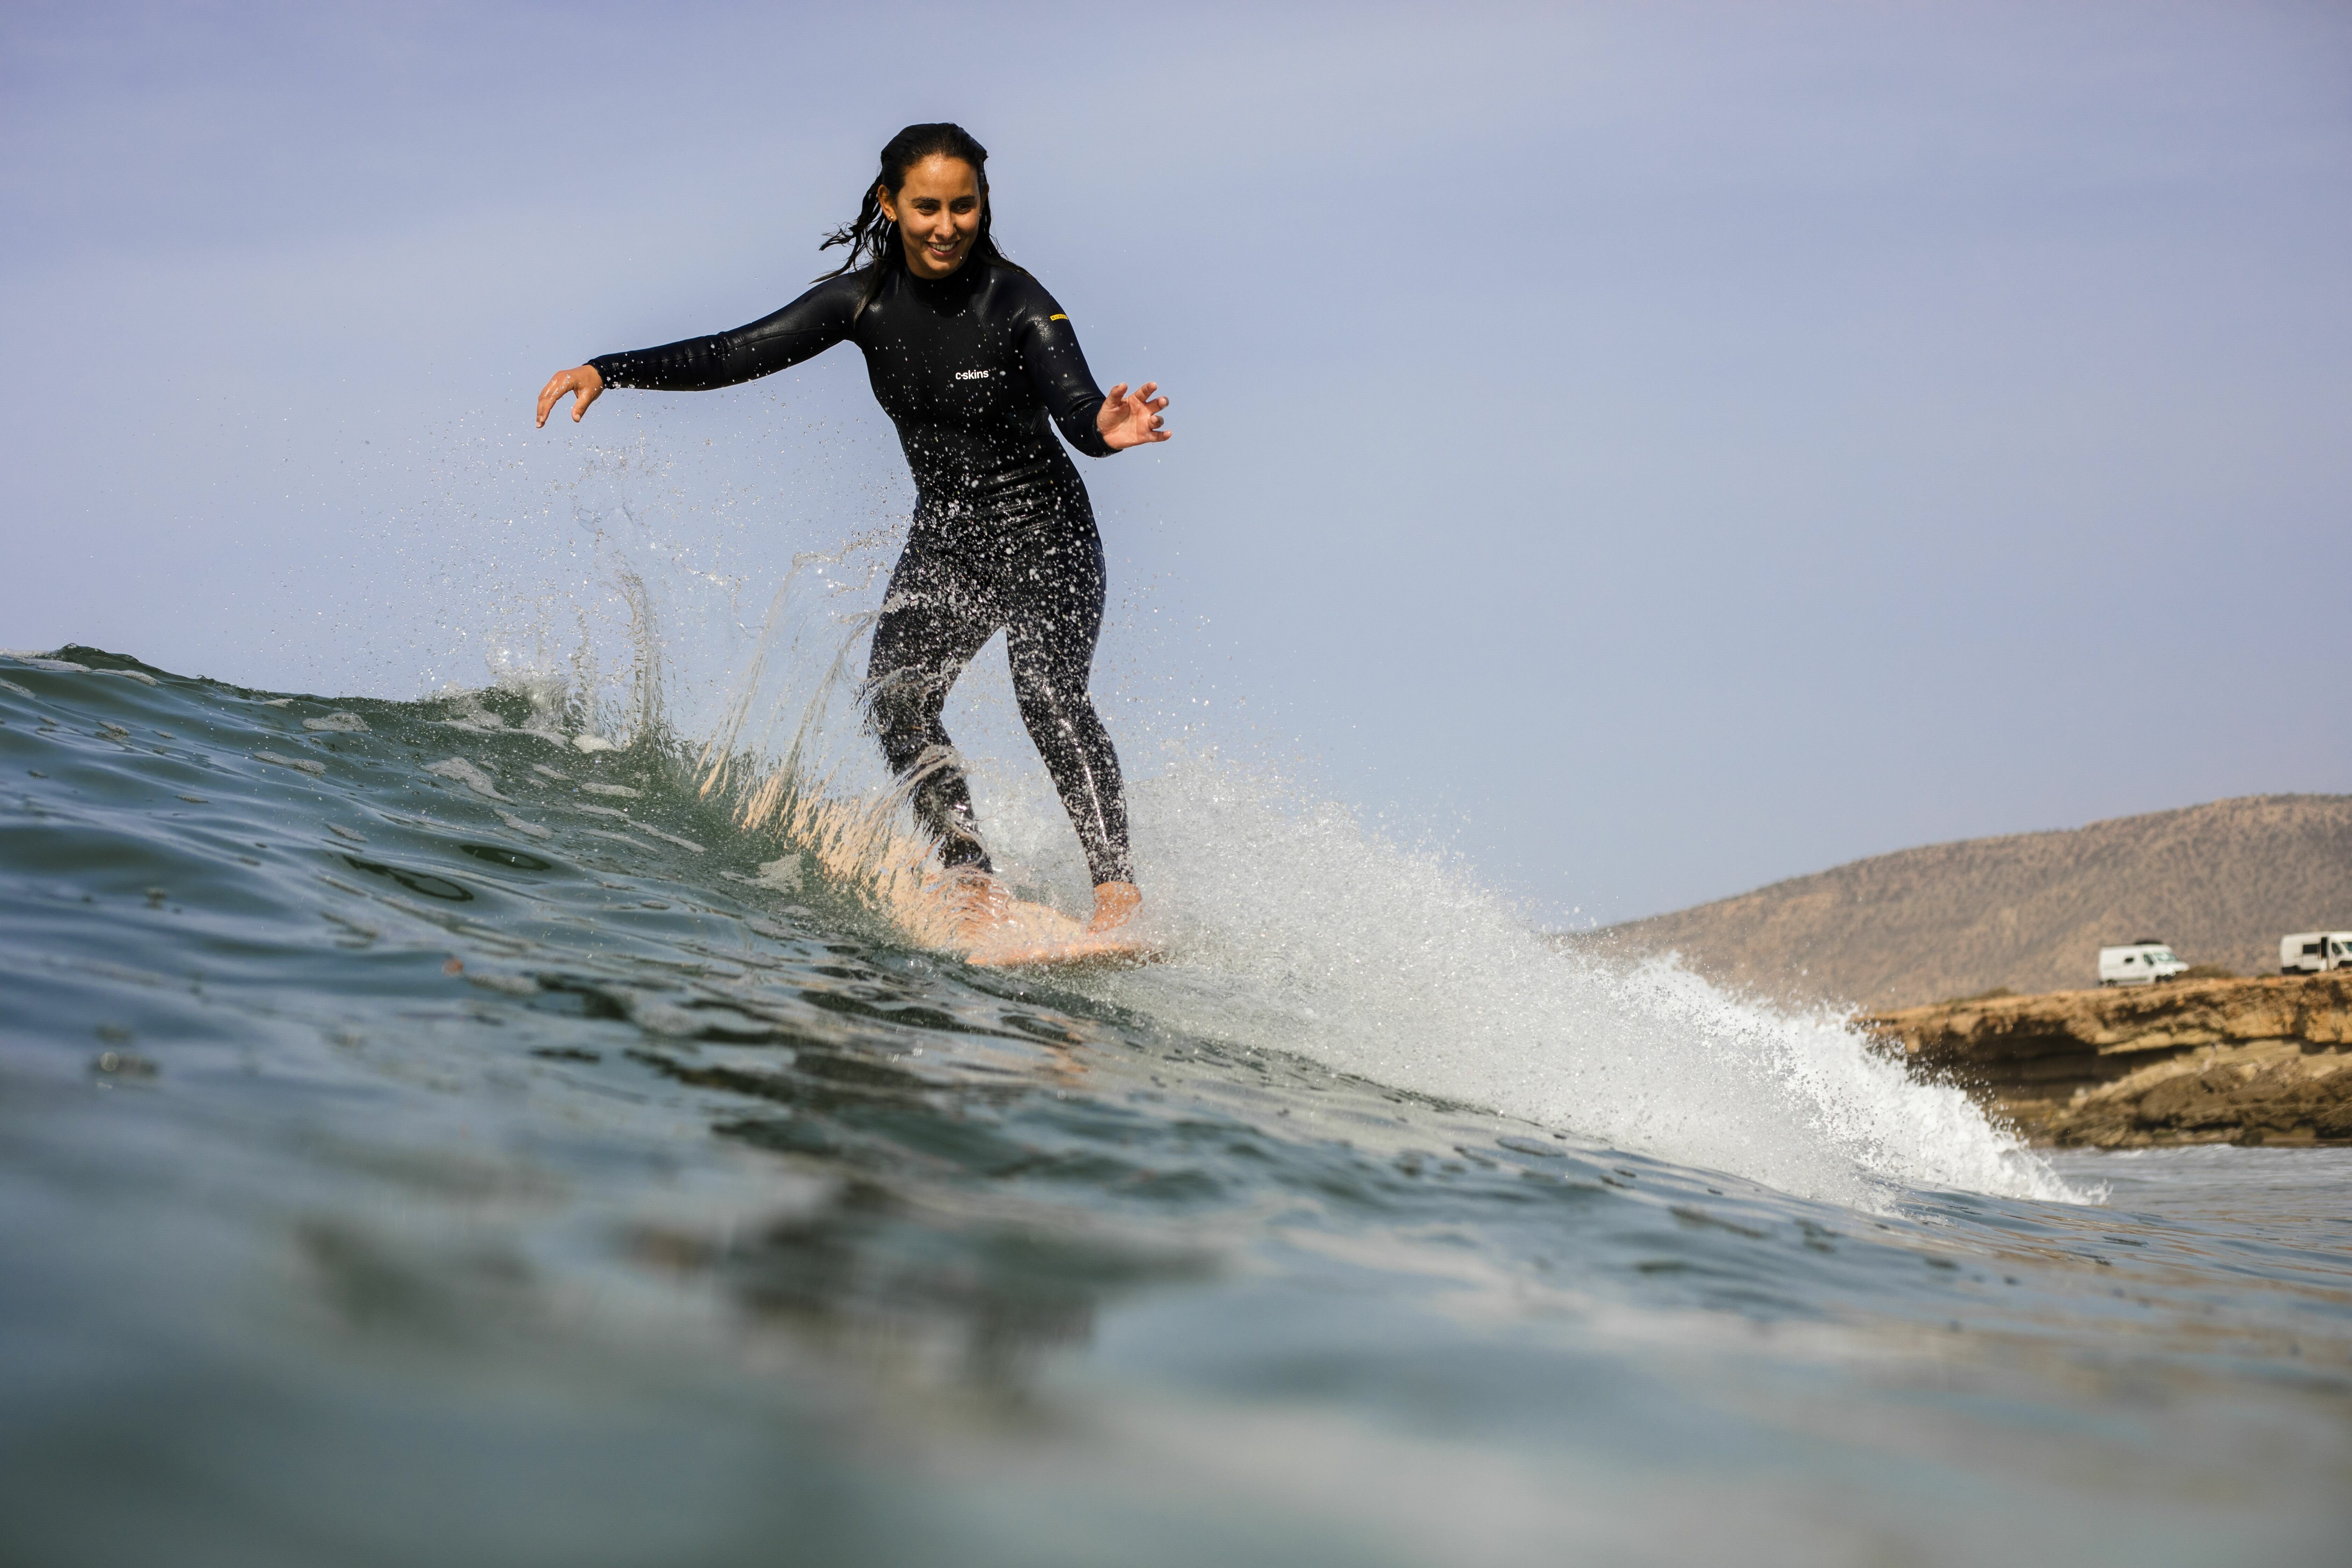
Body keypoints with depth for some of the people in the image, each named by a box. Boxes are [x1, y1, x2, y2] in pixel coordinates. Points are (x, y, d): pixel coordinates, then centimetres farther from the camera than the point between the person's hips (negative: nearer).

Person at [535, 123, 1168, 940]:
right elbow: (739, 353, -4)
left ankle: (1118, 885, -25)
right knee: (897, 696, -17)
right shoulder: (865, 299, -4)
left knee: (1048, 694, -25)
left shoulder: (1016, 302, -17)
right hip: (945, 537, 5)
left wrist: (1106, 428, -55)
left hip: (1043, 531, -5)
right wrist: (609, 370, -13)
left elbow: (1077, 408, -30)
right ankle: (972, 881, -16)